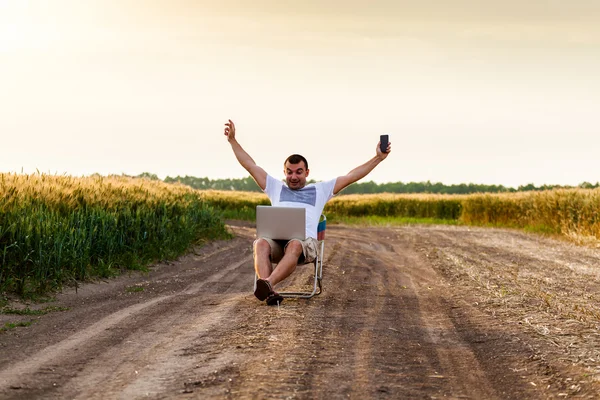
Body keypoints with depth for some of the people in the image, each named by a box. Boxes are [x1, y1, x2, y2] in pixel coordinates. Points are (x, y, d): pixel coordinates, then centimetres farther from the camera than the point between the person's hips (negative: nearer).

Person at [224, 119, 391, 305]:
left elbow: (351, 176, 22)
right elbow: (250, 165, 30)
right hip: (276, 240, 2)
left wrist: (378, 158, 17)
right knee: (261, 243, -37)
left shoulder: (320, 190, 26)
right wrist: (232, 140, 27)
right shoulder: (276, 188, 31)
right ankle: (268, 292, -57)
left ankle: (268, 284, -62)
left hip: (305, 242, -1)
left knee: (294, 245, -41)